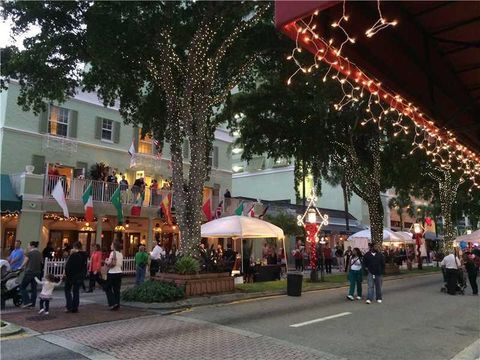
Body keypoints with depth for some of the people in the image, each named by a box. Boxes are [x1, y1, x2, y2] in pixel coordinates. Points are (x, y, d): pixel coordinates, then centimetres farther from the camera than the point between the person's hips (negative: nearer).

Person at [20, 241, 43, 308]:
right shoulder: (40, 254, 12)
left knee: (22, 287, 5)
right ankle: (32, 304, 10)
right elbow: (40, 263, 11)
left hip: (30, 272, -6)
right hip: (38, 272, 7)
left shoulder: (29, 253, -7)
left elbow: (24, 263, -3)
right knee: (34, 288, 10)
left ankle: (27, 301, -4)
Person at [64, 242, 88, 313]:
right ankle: (75, 308, 13)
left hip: (71, 275, -5)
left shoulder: (74, 255, -19)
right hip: (80, 276, 5)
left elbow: (68, 265, -17)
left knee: (67, 290, 11)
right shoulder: (85, 255, 1)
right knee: (76, 291, 13)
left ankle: (69, 307, 2)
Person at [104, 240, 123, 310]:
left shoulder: (113, 253, -12)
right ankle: (117, 305, 10)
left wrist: (106, 261, 6)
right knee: (117, 289, 9)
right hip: (119, 273, 6)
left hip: (112, 273, -6)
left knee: (108, 288, 7)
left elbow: (109, 263, -13)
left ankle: (113, 303, -3)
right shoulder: (121, 254, 8)